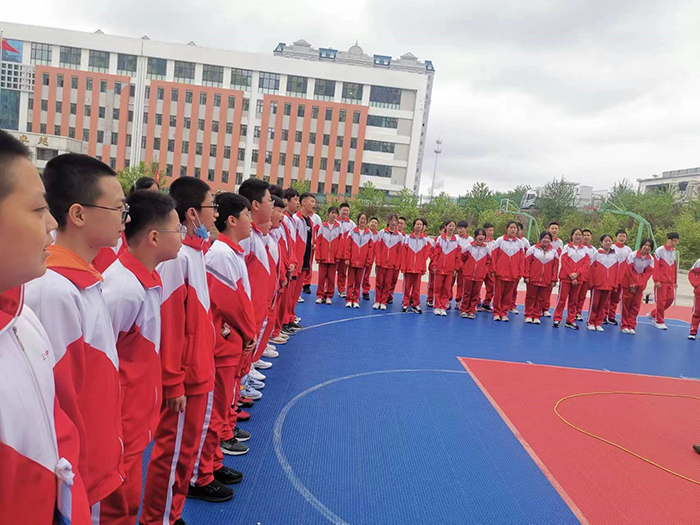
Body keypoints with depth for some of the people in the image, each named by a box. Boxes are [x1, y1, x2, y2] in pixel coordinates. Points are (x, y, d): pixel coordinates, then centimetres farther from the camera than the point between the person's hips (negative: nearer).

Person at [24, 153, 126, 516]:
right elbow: (59, 404, -23)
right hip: (75, 480, -8)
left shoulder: (84, 280, 1)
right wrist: (78, 486, -13)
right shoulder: (53, 292, -26)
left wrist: (101, 461, 16)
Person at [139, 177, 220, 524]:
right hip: (184, 376, -9)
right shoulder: (176, 256, -21)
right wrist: (173, 383, -17)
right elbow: (168, 324, -21)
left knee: (187, 445, 20)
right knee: (173, 450, 7)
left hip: (199, 370, 9)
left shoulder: (196, 250, 6)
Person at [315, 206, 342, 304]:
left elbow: (340, 243, 1)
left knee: (331, 278, 5)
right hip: (323, 257, 0)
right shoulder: (322, 227, 4)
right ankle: (320, 296, 11)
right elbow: (318, 242, 2)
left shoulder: (339, 228, 4)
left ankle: (329, 296, 15)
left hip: (334, 258, 0)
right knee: (321, 277, 2)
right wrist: (318, 256, -3)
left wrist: (338, 256, -6)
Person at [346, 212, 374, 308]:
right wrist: (347, 258, -5)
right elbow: (348, 246, 1)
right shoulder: (352, 231, 2)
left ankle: (355, 300, 13)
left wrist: (369, 261, -1)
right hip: (352, 261, -1)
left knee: (358, 282, 7)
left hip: (362, 262, 1)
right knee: (350, 281, 3)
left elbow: (370, 247, 3)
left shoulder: (369, 233, 4)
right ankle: (349, 300, 8)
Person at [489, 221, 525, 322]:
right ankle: (496, 313, 13)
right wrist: (493, 269, -3)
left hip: (513, 274, 2)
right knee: (498, 294, 2)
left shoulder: (519, 243, 7)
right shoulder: (499, 240, 1)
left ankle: (504, 313, 16)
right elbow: (494, 256, 0)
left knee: (508, 295, 6)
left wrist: (520, 273, 1)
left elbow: (522, 259, 6)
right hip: (500, 272, -2)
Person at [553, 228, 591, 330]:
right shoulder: (566, 247, 1)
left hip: (577, 278, 3)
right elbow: (564, 262, -6)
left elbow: (586, 264, 0)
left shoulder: (585, 249, 8)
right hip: (566, 277, -3)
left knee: (573, 300, 8)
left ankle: (570, 321, 15)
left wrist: (577, 273, -14)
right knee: (562, 298, -3)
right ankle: (557, 319, 3)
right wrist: (571, 275, -13)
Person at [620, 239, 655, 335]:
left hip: (640, 285, 3)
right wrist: (632, 284, -12)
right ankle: (624, 326, 11)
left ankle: (631, 326, 10)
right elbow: (629, 270, -12)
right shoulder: (633, 255, -11)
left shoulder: (651, 259, -2)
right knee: (626, 304, 2)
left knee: (636, 306, 3)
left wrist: (638, 284, -13)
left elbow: (648, 273, -4)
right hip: (628, 283, -3)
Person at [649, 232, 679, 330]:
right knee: (661, 301, -1)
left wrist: (675, 281, 13)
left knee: (670, 299, 5)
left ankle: (653, 314, 23)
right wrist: (656, 280, -14)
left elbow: (675, 267, 13)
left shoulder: (675, 252, 9)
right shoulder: (660, 250, -7)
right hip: (661, 281, -6)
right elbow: (655, 267, -10)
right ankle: (659, 321, 11)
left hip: (670, 281, 6)